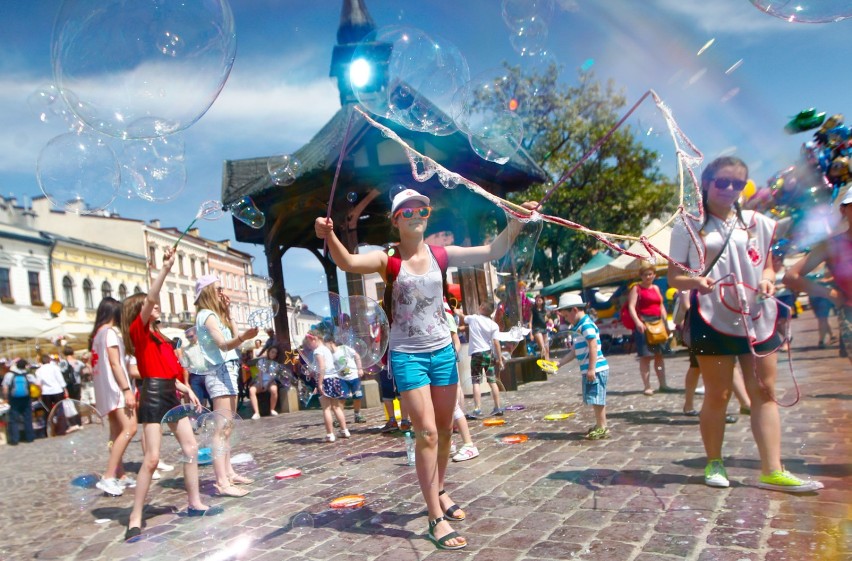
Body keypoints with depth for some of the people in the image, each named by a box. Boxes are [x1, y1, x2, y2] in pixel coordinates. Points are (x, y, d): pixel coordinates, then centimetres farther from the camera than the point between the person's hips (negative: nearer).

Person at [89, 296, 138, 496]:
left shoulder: (97, 334, 16)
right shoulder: (110, 332, -10)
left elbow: (98, 364, 19)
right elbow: (115, 363, -17)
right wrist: (127, 390, -21)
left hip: (105, 390, 11)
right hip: (115, 387, -10)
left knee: (118, 433, 11)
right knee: (129, 429, -19)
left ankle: (120, 476, 13)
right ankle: (108, 477, -23)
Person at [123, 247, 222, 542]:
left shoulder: (158, 336, 20)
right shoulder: (138, 330, -4)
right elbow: (149, 299, -21)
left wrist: (188, 391, 15)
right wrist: (166, 267, -25)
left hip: (170, 395, 9)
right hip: (153, 396, -9)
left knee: (191, 448, 10)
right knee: (152, 458, -11)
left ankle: (194, 504, 21)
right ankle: (135, 519, -1)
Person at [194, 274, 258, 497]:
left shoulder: (215, 315, 19)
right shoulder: (207, 315, -10)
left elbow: (233, 339, 16)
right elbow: (223, 344, -25)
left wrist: (227, 313, 14)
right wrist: (242, 337, -45)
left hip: (227, 371, 10)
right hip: (220, 373, -10)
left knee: (226, 428, 13)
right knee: (222, 430, -14)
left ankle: (229, 473, 20)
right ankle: (222, 483, -17)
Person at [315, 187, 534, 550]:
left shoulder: (440, 255, 2)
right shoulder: (388, 259, -9)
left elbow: (492, 252, -2)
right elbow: (348, 263, -27)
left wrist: (516, 222, -15)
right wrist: (329, 237, -47)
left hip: (442, 351, 5)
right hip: (407, 356, -5)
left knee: (445, 430, 15)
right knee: (426, 433, -8)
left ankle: (439, 492, 38)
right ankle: (436, 518, 2)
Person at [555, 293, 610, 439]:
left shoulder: (586, 325, -14)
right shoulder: (581, 327, 18)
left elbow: (593, 347, -22)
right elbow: (574, 351, 23)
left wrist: (591, 369, -24)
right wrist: (559, 363, 22)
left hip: (596, 369, -10)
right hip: (590, 370, 10)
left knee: (596, 399, -5)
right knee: (596, 400, 17)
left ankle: (602, 428, 0)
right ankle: (600, 425, 26)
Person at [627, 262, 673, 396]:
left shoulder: (656, 288, 17)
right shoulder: (636, 288, -3)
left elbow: (661, 306, 20)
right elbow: (631, 306, -13)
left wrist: (665, 323, 12)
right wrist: (637, 322, -27)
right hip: (643, 323, -7)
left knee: (659, 355, 10)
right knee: (645, 356, -6)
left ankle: (663, 384, 17)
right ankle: (647, 386, -2)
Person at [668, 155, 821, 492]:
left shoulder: (758, 223, 11)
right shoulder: (689, 227, 1)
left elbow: (767, 265, 17)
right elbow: (674, 277, -1)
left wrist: (767, 280, -6)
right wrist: (696, 281, -23)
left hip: (758, 319, 4)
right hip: (712, 321, -4)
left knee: (765, 393, 1)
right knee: (717, 395, 2)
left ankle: (772, 471, 5)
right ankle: (714, 463, 18)